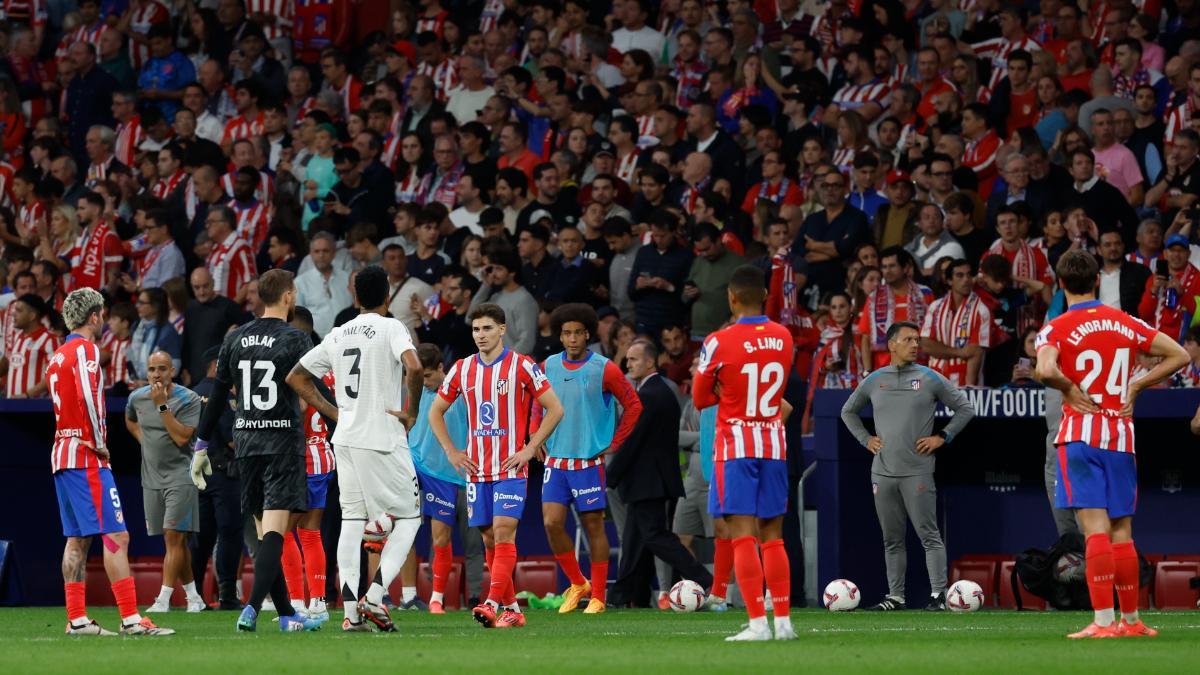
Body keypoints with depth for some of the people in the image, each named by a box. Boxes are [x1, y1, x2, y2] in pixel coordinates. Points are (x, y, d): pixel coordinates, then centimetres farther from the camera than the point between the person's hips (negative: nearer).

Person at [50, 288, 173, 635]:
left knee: (77, 538, 10)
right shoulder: (85, 350, -10)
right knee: (116, 535, -10)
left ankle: (77, 619, 9)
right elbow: (88, 398, -21)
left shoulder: (58, 356, 18)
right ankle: (130, 618, -15)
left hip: (62, 455, 9)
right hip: (86, 457, -9)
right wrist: (99, 443, -13)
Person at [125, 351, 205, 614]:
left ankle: (164, 599, -17)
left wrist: (162, 405, -21)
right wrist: (146, 442, 12)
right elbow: (130, 421, 28)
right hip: (151, 478, 5)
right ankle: (193, 597, 18)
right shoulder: (137, 398, 5)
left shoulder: (189, 399, -10)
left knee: (174, 536, -13)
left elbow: (182, 437, -20)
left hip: (179, 476, -5)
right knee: (174, 541, 9)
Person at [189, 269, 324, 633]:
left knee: (265, 531, 10)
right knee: (274, 531, -9)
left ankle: (286, 613, 13)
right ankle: (252, 608, -23)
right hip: (283, 441, -5)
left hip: (246, 440, 5)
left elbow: (217, 396, 11)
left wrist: (201, 445, 16)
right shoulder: (295, 339, -7)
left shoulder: (235, 340, 8)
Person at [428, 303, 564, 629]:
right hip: (476, 468, 5)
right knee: (489, 538, 5)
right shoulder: (462, 369, 8)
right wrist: (451, 452, 8)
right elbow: (436, 412, 19)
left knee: (503, 532, -16)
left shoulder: (522, 366, -5)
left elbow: (555, 409, -3)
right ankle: (511, 609, 12)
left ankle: (493, 603, -24)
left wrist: (530, 449, -8)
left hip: (511, 468, -5)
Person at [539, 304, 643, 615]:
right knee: (552, 523, -6)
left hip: (589, 461, -3)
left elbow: (633, 405, 1)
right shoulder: (548, 367, 6)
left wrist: (614, 445, -2)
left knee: (594, 526, 1)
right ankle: (577, 584, 13)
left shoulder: (604, 369, -6)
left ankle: (597, 597, 8)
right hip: (555, 460, 3)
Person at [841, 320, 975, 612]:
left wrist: (942, 437, 0)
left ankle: (938, 593, -8)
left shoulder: (931, 379, 2)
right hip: (883, 472, 3)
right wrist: (865, 439, 13)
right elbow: (848, 411, 25)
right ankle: (896, 596, 12)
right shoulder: (874, 381, 10)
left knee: (929, 535, -7)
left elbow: (965, 409, 7)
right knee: (892, 539, 8)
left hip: (918, 471, -3)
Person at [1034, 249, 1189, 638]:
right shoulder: (1127, 324, 8)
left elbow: (1046, 370, -25)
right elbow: (1179, 356, 10)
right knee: (1122, 533, 11)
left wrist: (1070, 389, -6)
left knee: (1095, 529, -10)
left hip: (1080, 434, -4)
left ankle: (1103, 621, -18)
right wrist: (1135, 387, 11)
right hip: (1122, 435, 4)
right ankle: (1131, 620, 16)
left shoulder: (1056, 329, -5)